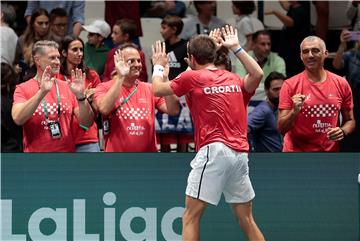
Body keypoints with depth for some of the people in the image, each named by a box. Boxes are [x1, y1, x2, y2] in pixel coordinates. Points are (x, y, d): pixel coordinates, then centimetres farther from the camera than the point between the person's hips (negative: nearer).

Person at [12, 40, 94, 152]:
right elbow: (18, 119, -18)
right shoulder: (23, 89, 0)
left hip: (67, 150, 3)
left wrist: (80, 96, -15)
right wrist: (42, 92, -25)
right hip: (36, 152, -2)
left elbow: (87, 122, 2)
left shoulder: (67, 88, 7)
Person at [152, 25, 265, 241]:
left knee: (191, 215, -4)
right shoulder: (234, 79, 14)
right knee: (246, 219, 12)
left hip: (214, 149, -6)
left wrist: (159, 66, 32)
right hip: (240, 152, 6)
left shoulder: (192, 77, 3)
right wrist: (236, 47, 21)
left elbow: (158, 89, 11)